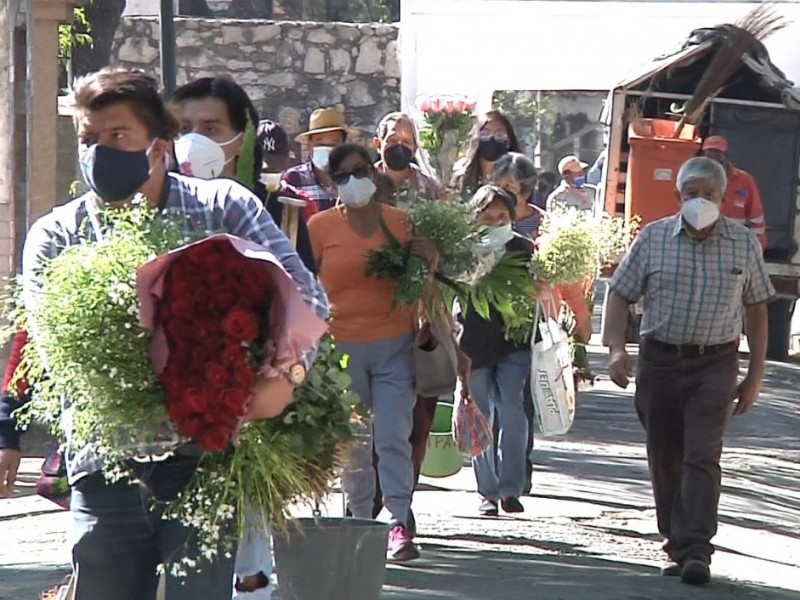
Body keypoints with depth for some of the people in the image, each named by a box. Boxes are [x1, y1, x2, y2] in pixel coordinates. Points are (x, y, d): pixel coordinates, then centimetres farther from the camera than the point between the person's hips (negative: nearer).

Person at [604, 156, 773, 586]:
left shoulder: (743, 244, 5)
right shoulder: (653, 238, 3)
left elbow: (756, 309, 10)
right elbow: (620, 296, 6)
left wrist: (755, 376, 7)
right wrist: (617, 350, -9)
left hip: (715, 363, -2)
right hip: (659, 361, 2)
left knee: (702, 457, -13)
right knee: (665, 461, 7)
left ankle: (696, 550, -19)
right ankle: (677, 546, 19)